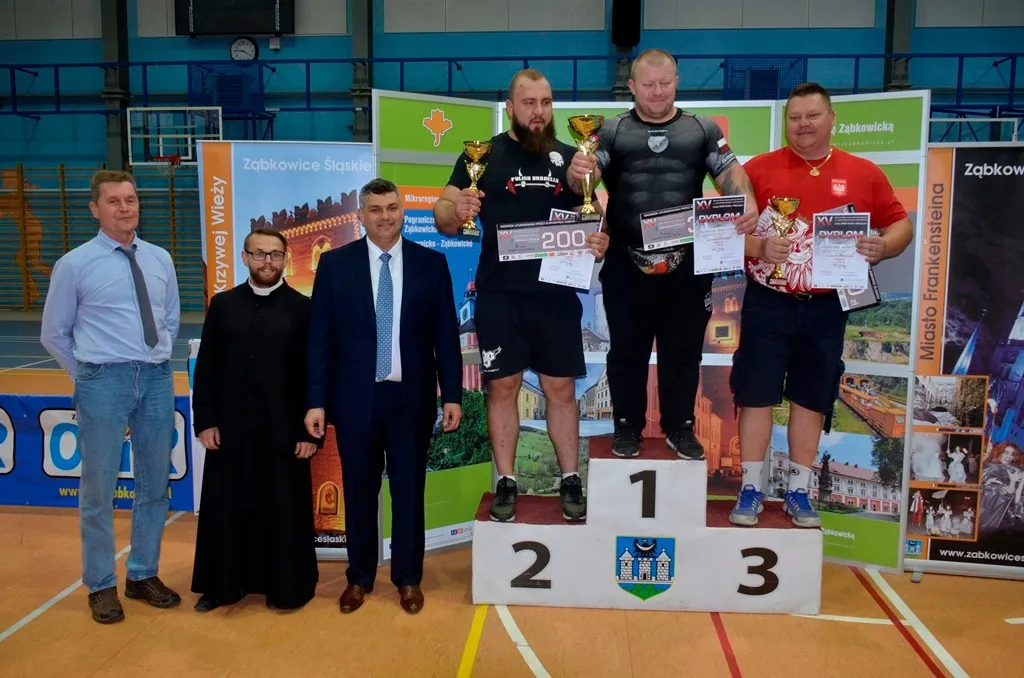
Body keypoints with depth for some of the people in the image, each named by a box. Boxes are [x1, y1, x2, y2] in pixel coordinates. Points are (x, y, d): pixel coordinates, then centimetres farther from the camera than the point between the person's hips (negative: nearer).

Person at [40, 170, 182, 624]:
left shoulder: (161, 259, 7)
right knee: (99, 487, 5)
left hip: (157, 378, 4)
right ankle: (101, 585, 21)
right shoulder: (75, 264, -5)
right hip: (104, 380, -4)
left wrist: (157, 362, 9)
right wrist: (87, 374, 5)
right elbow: (53, 333, 3)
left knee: (155, 483, 12)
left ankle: (144, 575, 28)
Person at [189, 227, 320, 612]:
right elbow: (206, 368, 7)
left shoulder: (303, 309, 0)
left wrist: (310, 431, -7)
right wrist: (204, 420, 0)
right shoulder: (222, 305, 8)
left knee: (283, 510, 6)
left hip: (284, 430, -2)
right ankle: (224, 584, 26)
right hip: (230, 428, 3)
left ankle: (287, 585, 21)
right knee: (228, 508, 10)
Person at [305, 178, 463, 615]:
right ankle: (359, 577, 30)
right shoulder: (334, 263, 0)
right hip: (355, 397, 0)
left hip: (411, 397, 0)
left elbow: (446, 334, 2)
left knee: (409, 490, 10)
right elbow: (319, 336, -1)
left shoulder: (431, 263, 1)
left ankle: (408, 579, 27)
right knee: (359, 491, 12)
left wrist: (452, 395, -2)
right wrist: (316, 400, -5)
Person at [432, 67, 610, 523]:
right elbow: (443, 219, 1)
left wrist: (599, 241, -7)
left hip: (557, 293, 2)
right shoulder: (483, 155, 1)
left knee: (561, 388, 7)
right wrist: (455, 210, -23)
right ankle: (506, 483, 19)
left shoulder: (569, 157, 9)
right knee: (502, 386, 6)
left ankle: (571, 481, 20)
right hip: (499, 294, -2)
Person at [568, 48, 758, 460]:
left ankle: (680, 427, 28)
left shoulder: (703, 130, 8)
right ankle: (627, 426, 26)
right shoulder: (612, 132, 4)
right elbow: (583, 179, -8)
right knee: (627, 349, 10)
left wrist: (748, 204, -22)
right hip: (627, 264, -1)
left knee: (683, 349, 12)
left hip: (687, 263, 1)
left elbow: (730, 173, 0)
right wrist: (576, 173, -33)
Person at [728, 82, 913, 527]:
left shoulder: (863, 173, 5)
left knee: (811, 399, 10)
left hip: (826, 307, 2)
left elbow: (901, 224, 10)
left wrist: (882, 247, -11)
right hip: (768, 302, -2)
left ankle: (798, 491, 23)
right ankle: (750, 490, 14)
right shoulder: (759, 169, -1)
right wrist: (758, 247, -21)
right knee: (756, 395, 1)